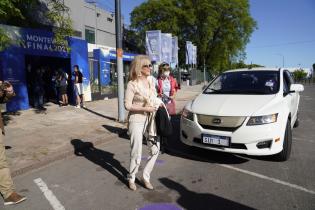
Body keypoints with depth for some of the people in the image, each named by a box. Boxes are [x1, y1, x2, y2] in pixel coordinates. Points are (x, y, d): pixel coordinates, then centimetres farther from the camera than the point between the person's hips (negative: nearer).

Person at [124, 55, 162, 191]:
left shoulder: (151, 81, 6)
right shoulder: (132, 84, -13)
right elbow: (127, 105, -15)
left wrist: (158, 103, 0)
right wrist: (145, 108, -20)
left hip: (150, 120, 6)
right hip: (137, 121, -6)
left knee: (155, 150, 8)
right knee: (136, 153, 2)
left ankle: (146, 177, 25)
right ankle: (131, 178, 27)